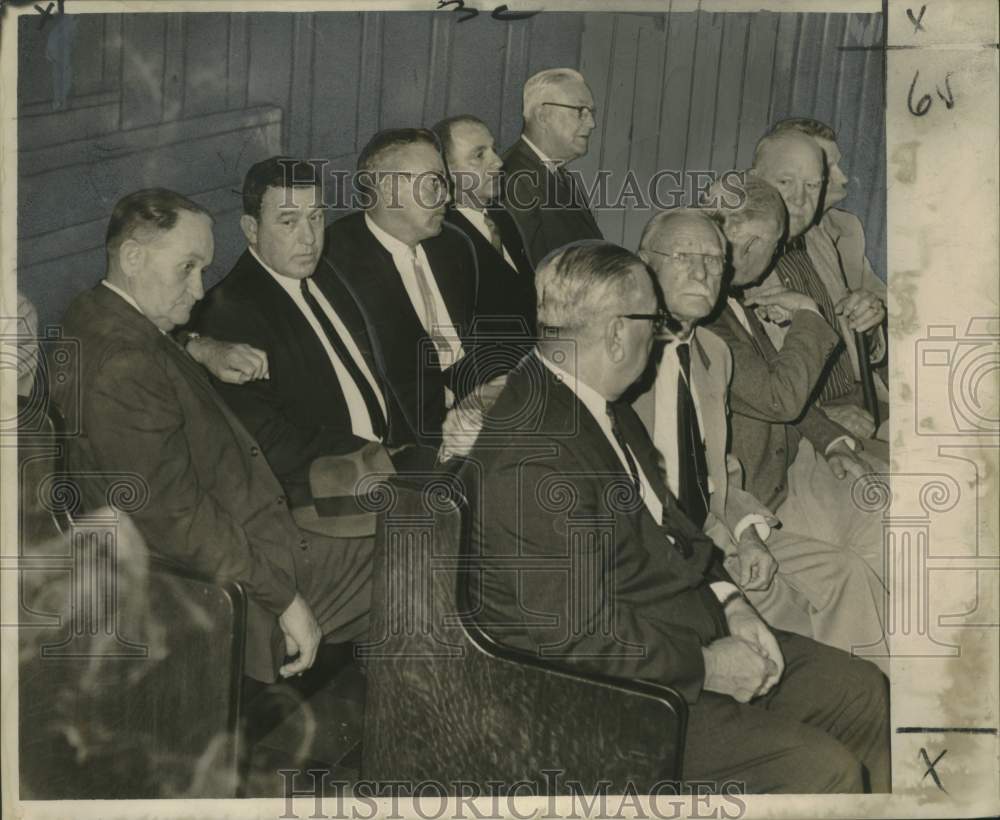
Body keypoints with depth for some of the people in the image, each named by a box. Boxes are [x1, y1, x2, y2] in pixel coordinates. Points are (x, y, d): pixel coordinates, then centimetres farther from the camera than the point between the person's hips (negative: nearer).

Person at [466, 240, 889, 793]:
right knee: (826, 770, -15)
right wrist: (705, 666, -16)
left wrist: (730, 602, 2)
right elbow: (577, 633, -26)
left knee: (864, 693, 9)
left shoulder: (603, 407, 4)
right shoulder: (532, 457, -28)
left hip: (691, 632, 10)